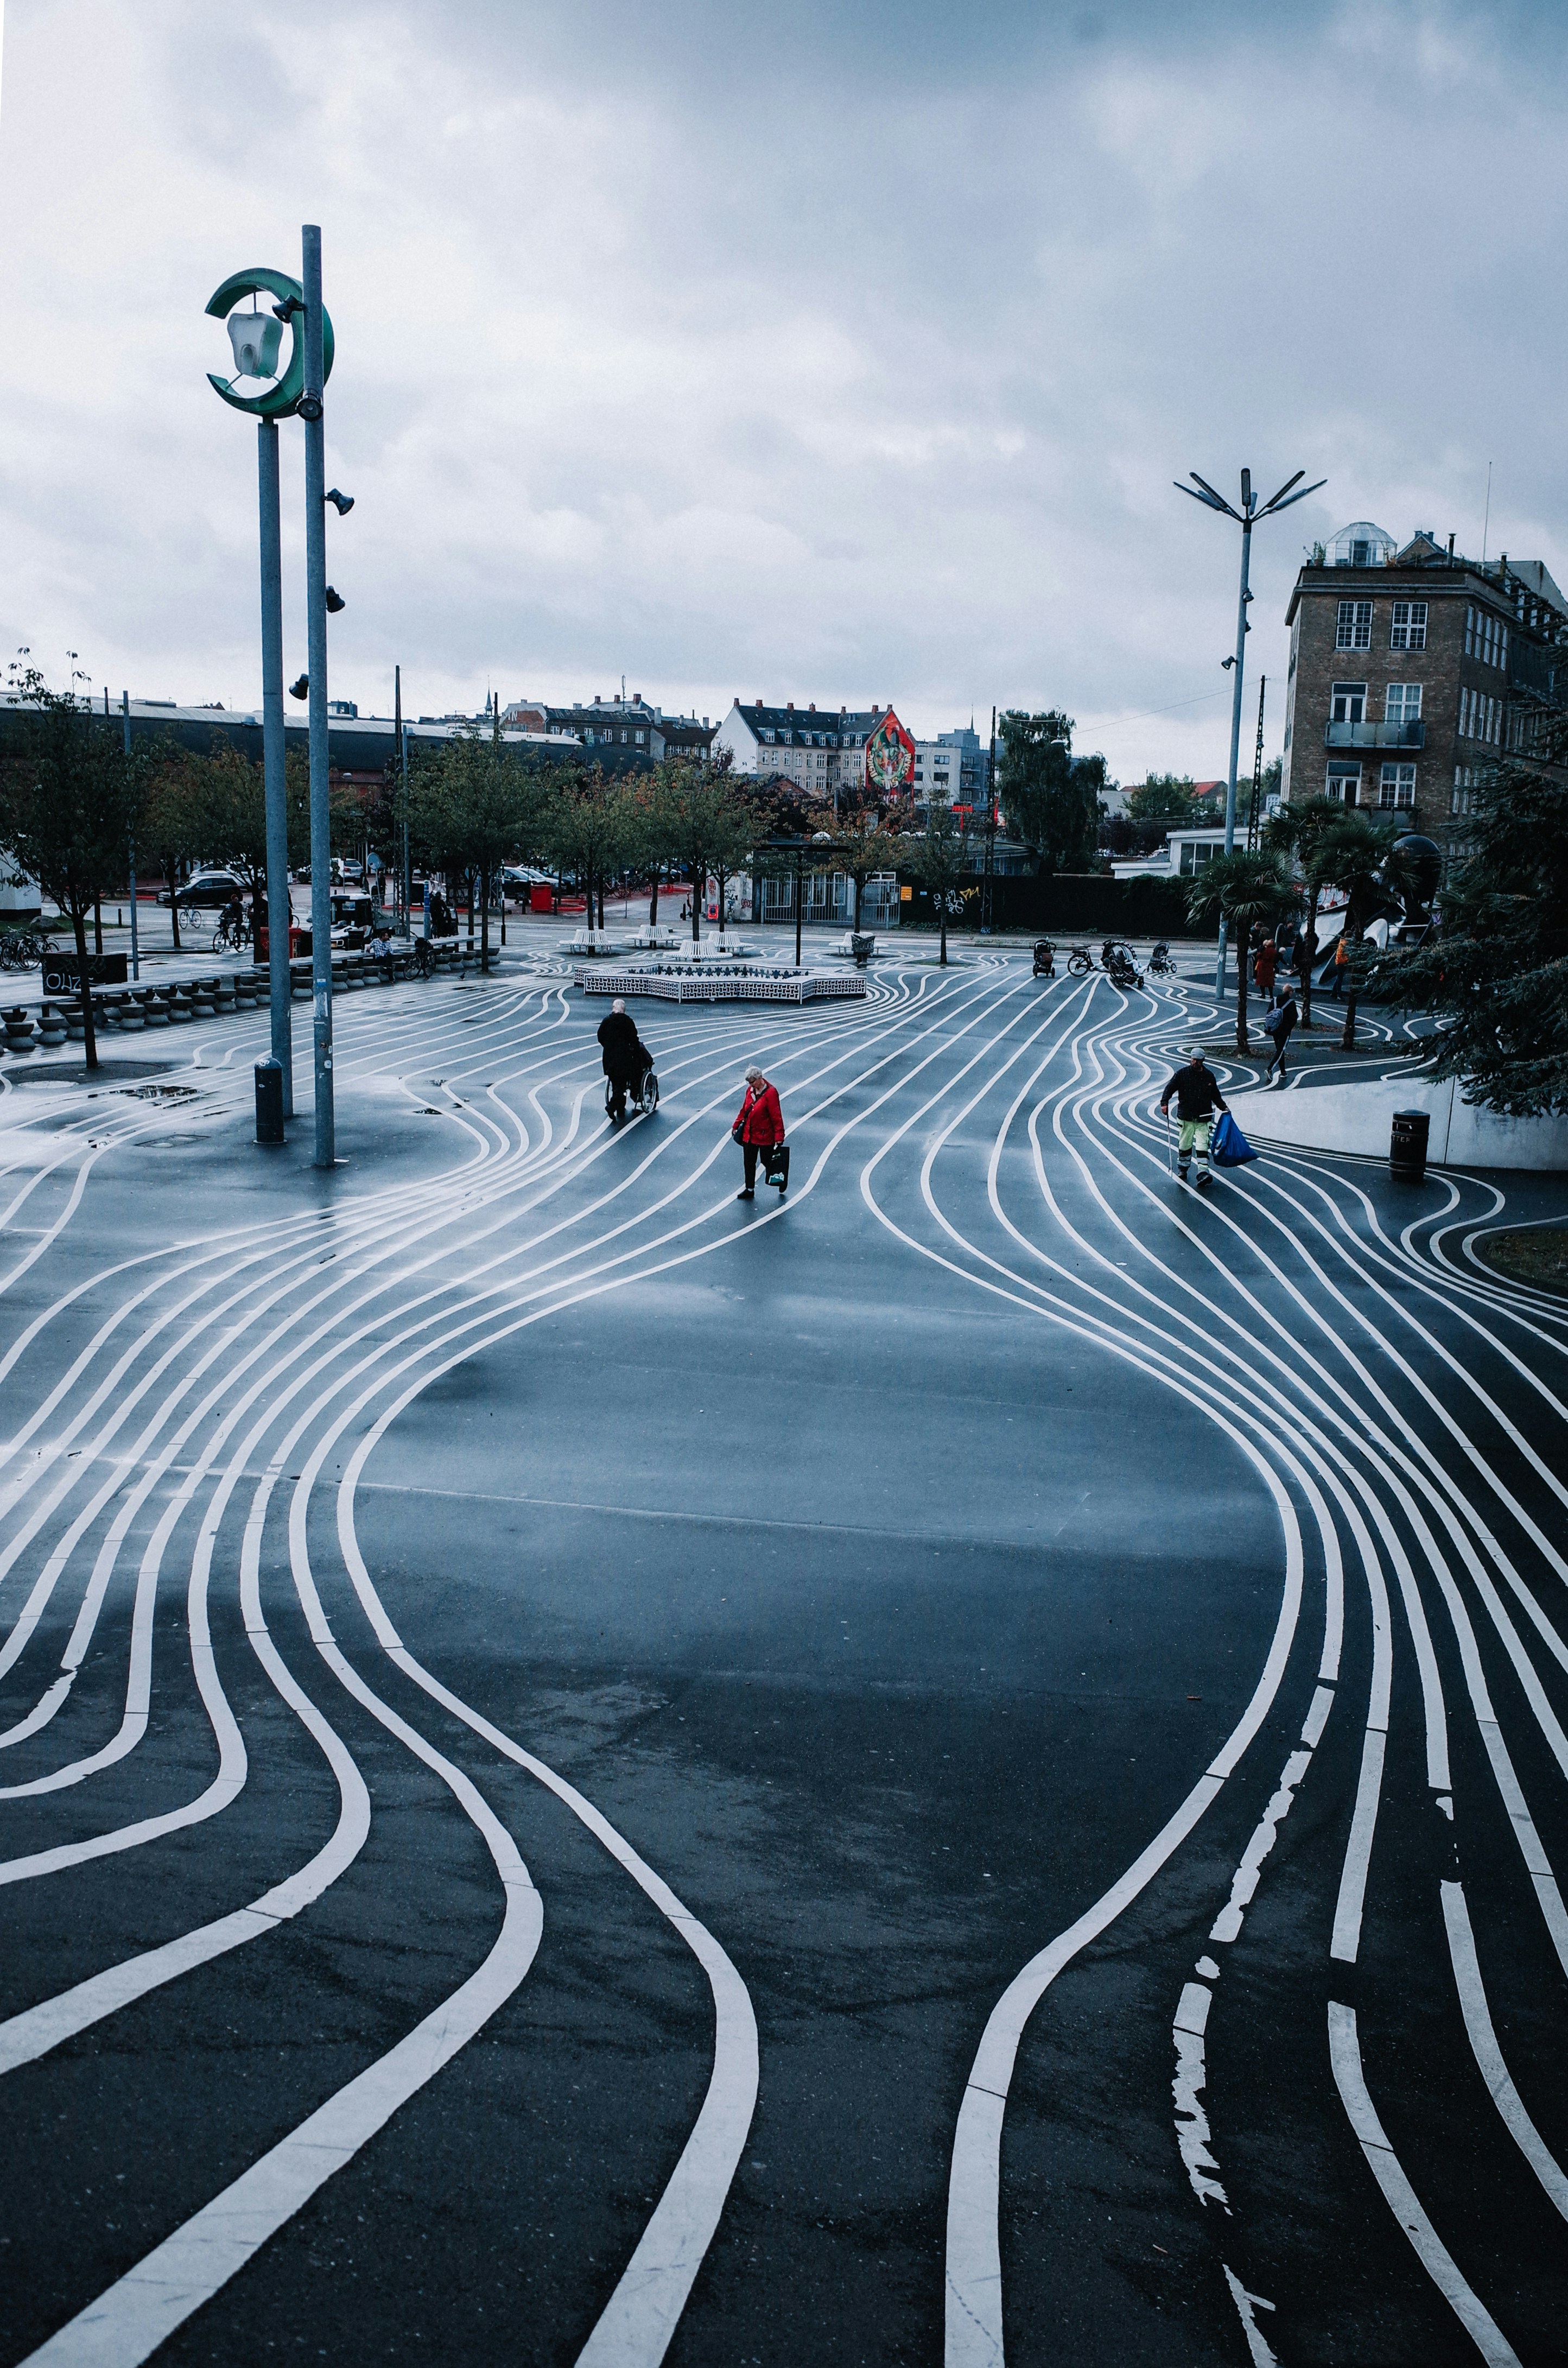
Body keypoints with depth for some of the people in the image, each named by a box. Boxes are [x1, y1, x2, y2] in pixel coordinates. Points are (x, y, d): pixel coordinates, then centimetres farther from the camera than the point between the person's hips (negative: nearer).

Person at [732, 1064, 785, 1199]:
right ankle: (749, 1189, 23)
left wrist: (779, 1136, -19)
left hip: (765, 1136, -6)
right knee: (749, 1163, 11)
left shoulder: (770, 1093, -19)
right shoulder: (750, 1090, 2)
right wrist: (736, 1125, 17)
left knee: (767, 1162, 8)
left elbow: (776, 1116, -18)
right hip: (749, 1134, 6)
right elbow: (744, 1109, 15)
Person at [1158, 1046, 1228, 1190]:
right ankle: (1182, 1169, 27)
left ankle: (1203, 1174, -15)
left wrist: (1224, 1107, 11)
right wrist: (1164, 1103, -18)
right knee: (1184, 1144, 6)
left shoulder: (1209, 1076, 8)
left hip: (1203, 1118, 1)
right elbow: (1170, 1088, -4)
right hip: (1186, 1117, -1)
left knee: (1202, 1145, -8)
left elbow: (1216, 1095, 20)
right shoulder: (1182, 1074, 0)